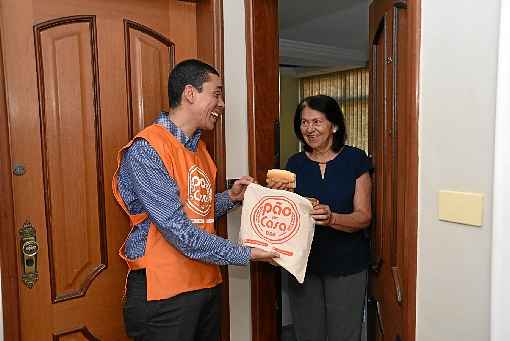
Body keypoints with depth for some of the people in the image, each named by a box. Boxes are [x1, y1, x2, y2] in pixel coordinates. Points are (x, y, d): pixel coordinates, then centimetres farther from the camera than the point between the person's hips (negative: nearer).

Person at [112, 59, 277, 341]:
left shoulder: (198, 146, 9)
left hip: (206, 283, 8)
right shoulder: (146, 149, -19)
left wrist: (230, 197, -1)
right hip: (163, 292, -8)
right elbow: (178, 230, -23)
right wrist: (245, 255, -17)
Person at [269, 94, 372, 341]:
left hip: (346, 265, -2)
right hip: (303, 263, 3)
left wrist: (331, 218, -28)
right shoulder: (295, 163, 2)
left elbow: (364, 217, -9)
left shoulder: (355, 159, -6)